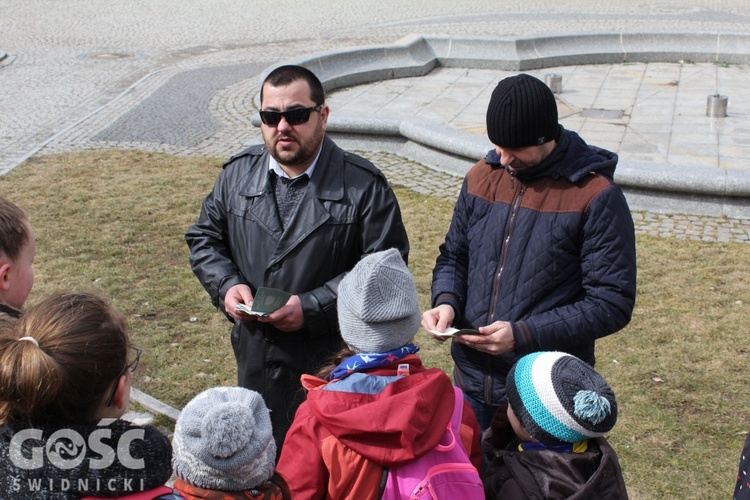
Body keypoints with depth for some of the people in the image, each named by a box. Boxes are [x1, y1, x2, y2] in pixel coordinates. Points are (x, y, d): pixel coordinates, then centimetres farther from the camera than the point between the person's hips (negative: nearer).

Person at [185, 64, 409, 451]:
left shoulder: (364, 186, -9)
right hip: (255, 359, 4)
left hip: (335, 361, -4)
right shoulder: (238, 174, 5)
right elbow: (204, 238, 14)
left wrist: (311, 307, -19)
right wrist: (227, 285, -7)